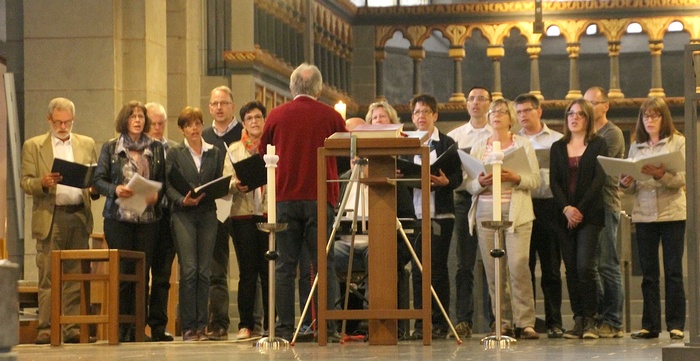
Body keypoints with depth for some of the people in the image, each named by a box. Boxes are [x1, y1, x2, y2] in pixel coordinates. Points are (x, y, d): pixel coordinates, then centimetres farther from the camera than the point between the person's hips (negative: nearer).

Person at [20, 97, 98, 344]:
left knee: (77, 276, 2)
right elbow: (25, 182, 2)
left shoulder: (87, 144, 15)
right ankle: (46, 328, -1)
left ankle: (73, 328, 6)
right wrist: (43, 183, -18)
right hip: (50, 218, -3)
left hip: (79, 217, 3)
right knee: (48, 277, -3)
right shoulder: (33, 146, 7)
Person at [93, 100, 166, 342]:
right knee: (122, 271, -4)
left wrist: (157, 194, -9)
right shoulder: (111, 148, 7)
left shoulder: (156, 148, 11)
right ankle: (121, 328, 2)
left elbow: (164, 180, 11)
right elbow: (98, 179, 3)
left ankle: (138, 328, 5)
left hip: (148, 217, 2)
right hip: (118, 217, -2)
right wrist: (115, 190, -15)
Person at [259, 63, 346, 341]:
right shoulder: (331, 116, -1)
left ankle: (285, 328, 0)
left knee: (285, 266, 4)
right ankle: (328, 328, -2)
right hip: (320, 199, -1)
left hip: (285, 199, 1)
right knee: (324, 265, 2)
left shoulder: (276, 116, 1)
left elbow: (263, 155, 12)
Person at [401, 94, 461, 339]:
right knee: (418, 269, 2)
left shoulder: (446, 144, 5)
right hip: (416, 214, 3)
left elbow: (458, 177, 0)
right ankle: (420, 323, 6)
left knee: (437, 268, -3)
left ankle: (439, 323, 2)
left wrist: (445, 181, -20)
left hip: (440, 215, -3)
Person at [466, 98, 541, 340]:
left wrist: (515, 178, -16)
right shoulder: (478, 148, 15)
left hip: (516, 212, -2)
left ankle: (526, 322, -11)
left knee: (518, 265, -14)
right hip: (486, 213, 3)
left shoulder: (523, 144, 9)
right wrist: (481, 182, -12)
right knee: (493, 270, -2)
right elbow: (468, 185, 9)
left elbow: (535, 180, 1)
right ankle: (502, 322, 4)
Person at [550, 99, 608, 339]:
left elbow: (599, 179, -4)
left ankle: (590, 320, -7)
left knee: (585, 266, -13)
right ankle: (577, 320, 4)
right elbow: (554, 182, 6)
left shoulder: (598, 145, 4)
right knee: (571, 268, 1)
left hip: (590, 214, -3)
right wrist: (566, 208, -10)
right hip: (564, 215, 4)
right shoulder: (558, 148, 14)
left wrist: (580, 209, -12)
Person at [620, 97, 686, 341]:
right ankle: (650, 325, 8)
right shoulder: (636, 147, 13)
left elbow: (683, 179, -8)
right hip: (644, 214, 3)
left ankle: (676, 325, 1)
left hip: (672, 213, -3)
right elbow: (633, 188, 11)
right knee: (648, 272, 4)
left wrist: (662, 175, -25)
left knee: (673, 271, -2)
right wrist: (626, 184, -11)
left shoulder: (678, 142, 2)